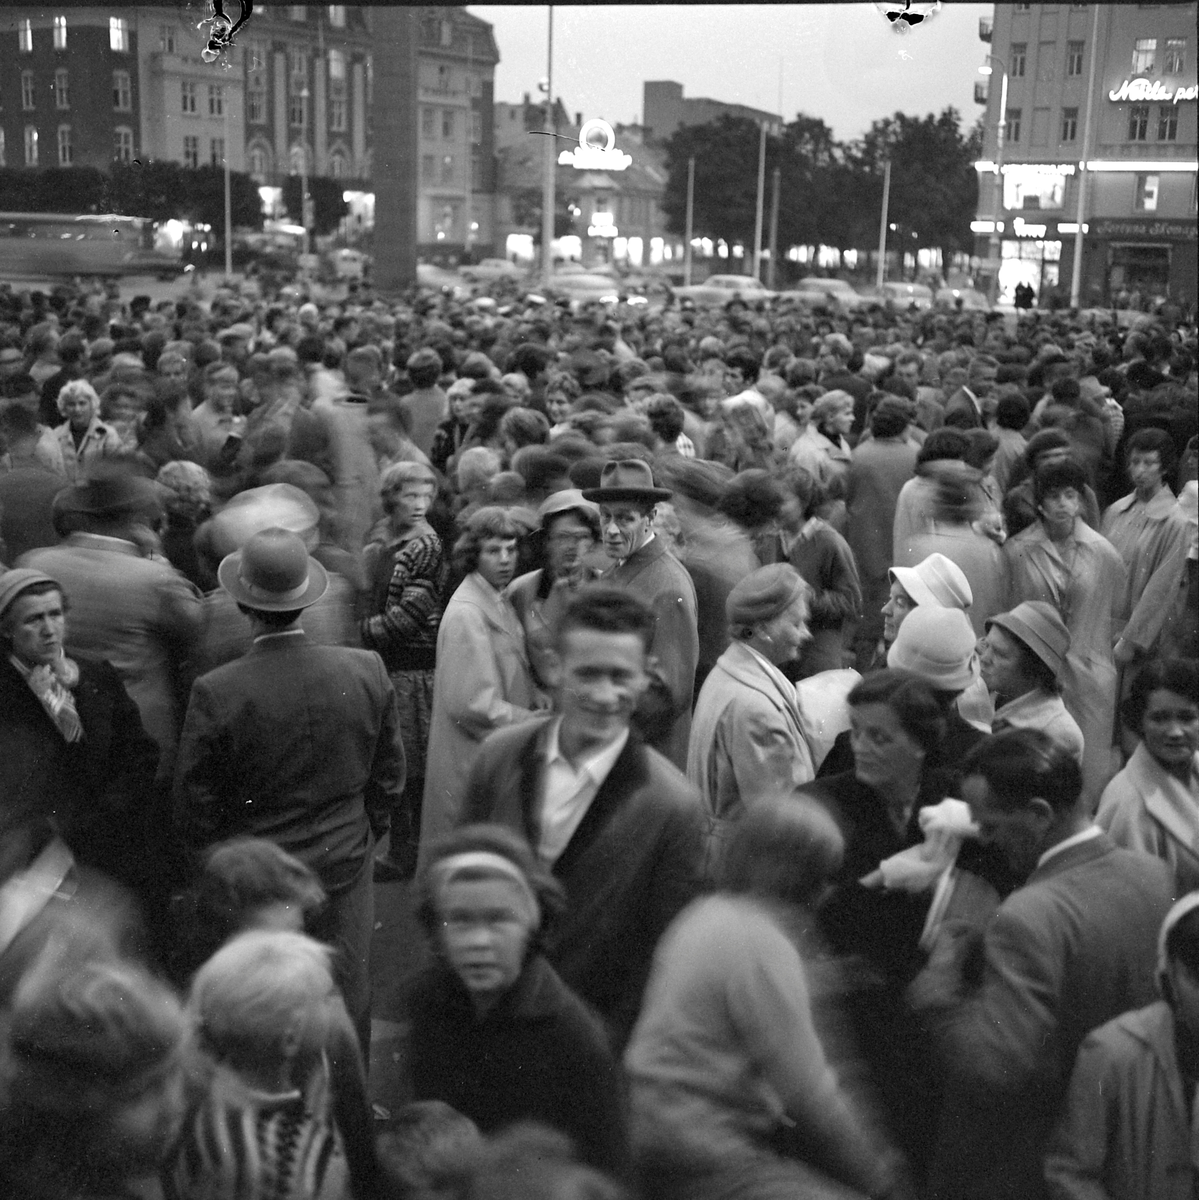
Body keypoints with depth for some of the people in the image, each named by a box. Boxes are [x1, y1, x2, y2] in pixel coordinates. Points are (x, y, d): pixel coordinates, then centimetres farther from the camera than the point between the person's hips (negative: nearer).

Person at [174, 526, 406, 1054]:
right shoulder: (367, 670, -12)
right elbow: (389, 776, 0)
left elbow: (194, 813, -11)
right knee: (348, 1007, 18)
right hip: (346, 870, 3)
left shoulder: (215, 693, -21)